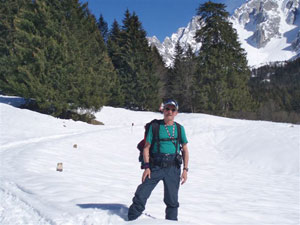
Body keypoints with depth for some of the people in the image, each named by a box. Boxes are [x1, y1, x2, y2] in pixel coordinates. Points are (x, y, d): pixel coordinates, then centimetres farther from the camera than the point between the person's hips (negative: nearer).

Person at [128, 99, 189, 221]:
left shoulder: (179, 128, 7)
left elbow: (185, 149, 12)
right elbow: (146, 148, 2)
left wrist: (185, 169, 4)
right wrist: (146, 167, -8)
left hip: (173, 169, 2)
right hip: (155, 167, -1)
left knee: (172, 201, 7)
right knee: (141, 196, -7)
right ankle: (131, 220, 7)